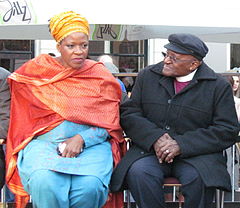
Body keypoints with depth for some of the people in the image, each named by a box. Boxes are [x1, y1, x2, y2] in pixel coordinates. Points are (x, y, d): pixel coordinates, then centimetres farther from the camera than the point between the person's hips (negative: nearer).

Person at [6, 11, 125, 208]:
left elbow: (109, 124, 4)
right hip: (44, 141, 0)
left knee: (90, 186, -31)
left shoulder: (101, 76, 8)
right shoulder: (37, 70, 9)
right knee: (45, 183, -34)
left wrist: (81, 139, -14)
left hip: (90, 144, 0)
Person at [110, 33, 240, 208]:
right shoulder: (147, 76, 11)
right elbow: (128, 114, 7)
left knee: (200, 178, -34)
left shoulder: (218, 86, 2)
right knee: (138, 172, -31)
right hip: (151, 149, 2)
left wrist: (182, 144, -15)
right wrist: (155, 137, -13)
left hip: (196, 153, -2)